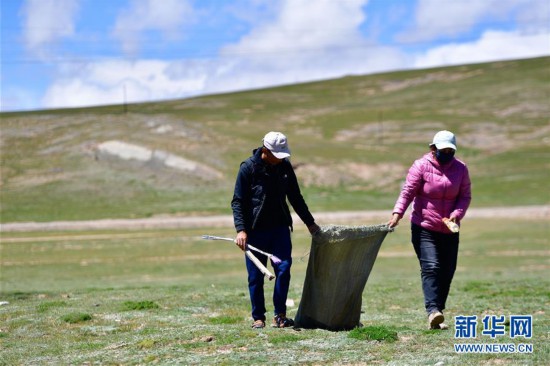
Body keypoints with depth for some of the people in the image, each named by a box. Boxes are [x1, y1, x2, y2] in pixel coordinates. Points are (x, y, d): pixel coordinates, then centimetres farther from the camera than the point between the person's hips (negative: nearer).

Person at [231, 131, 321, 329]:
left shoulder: (285, 166, 5)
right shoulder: (248, 168, -7)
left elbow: (296, 198, 17)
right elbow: (237, 201, -7)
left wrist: (310, 222, 20)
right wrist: (241, 229, -17)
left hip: (280, 227, 3)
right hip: (255, 230, -3)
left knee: (284, 268, -9)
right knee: (256, 276, 1)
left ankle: (279, 315, 0)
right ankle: (258, 318, 13)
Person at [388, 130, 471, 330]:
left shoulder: (460, 168, 3)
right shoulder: (421, 166, -8)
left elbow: (465, 196, 4)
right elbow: (407, 191, -12)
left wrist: (457, 214, -15)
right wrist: (397, 213, -26)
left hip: (449, 230, 5)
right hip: (424, 228, -4)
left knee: (447, 271, 6)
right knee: (431, 267, -19)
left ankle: (437, 311, 16)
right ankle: (432, 311, -30)